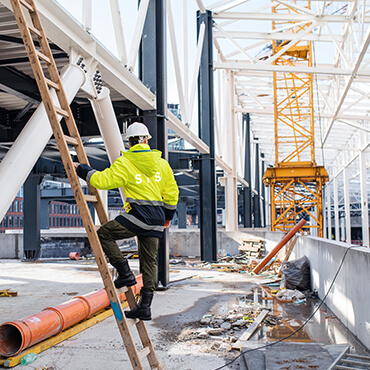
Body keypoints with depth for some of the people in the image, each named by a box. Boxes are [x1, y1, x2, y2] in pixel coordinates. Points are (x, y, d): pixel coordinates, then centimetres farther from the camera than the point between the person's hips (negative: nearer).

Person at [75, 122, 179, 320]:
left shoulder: (124, 163, -5)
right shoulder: (161, 163, 12)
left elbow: (103, 180, -8)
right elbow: (172, 192, 16)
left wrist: (82, 170, 7)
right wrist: (168, 215, 28)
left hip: (137, 215, -6)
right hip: (156, 219, 7)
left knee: (104, 233, 9)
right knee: (149, 261, 10)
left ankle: (125, 273, 3)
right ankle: (144, 307, 13)